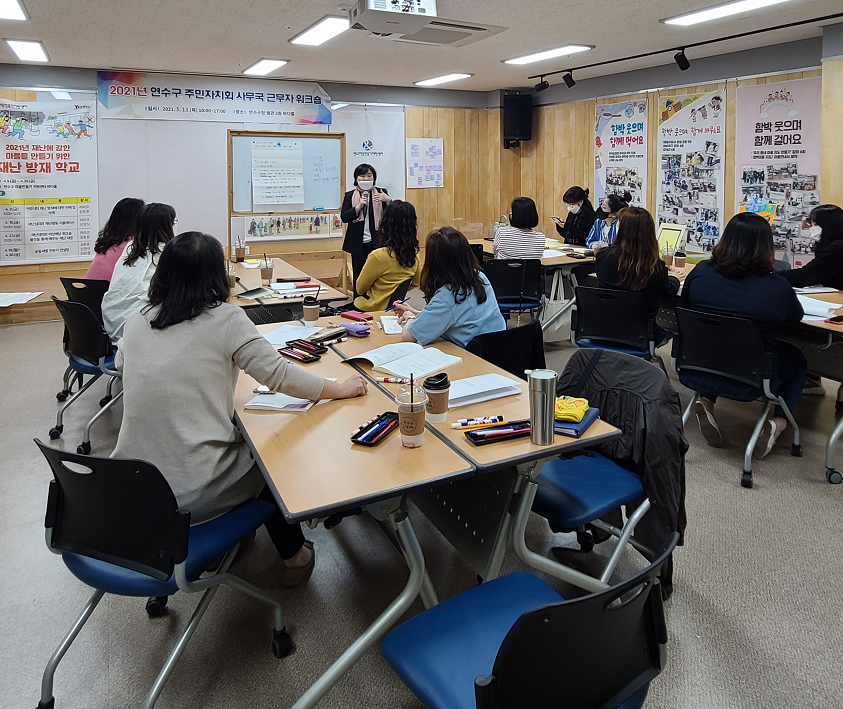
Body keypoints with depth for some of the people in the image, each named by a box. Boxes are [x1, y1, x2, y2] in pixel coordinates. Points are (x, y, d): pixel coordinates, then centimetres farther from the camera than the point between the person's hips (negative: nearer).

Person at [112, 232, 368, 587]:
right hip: (194, 495, -5)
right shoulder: (225, 319, -12)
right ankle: (294, 556, 38)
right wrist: (341, 388, 3)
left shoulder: (136, 321, 3)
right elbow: (280, 375, -9)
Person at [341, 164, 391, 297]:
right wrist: (359, 206, -15)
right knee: (358, 276, 7)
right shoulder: (349, 195, 6)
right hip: (358, 243, 0)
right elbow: (344, 217, -3)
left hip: (376, 241, 0)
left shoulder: (380, 193, 6)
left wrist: (388, 200, -18)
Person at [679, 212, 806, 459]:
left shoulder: (700, 272, -9)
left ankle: (706, 402, 17)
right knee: (797, 359, 27)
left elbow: (683, 310, 9)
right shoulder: (776, 286, -15)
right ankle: (778, 422, 11)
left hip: (697, 374, 2)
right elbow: (796, 317, 6)